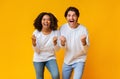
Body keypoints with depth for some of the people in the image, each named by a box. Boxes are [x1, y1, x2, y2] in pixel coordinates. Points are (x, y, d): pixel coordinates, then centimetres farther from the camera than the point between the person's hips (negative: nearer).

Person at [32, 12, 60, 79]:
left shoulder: (55, 32, -14)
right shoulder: (36, 33, -14)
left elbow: (57, 49, -10)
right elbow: (37, 51, -12)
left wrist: (55, 43, -30)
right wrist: (34, 42, -31)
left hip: (50, 58, 0)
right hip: (38, 59, 1)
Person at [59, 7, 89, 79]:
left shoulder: (83, 29, -19)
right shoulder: (63, 28, -10)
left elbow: (86, 50, -18)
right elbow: (62, 47, -5)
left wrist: (83, 42, -39)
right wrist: (62, 43, -27)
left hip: (79, 61, -4)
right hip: (67, 60, 4)